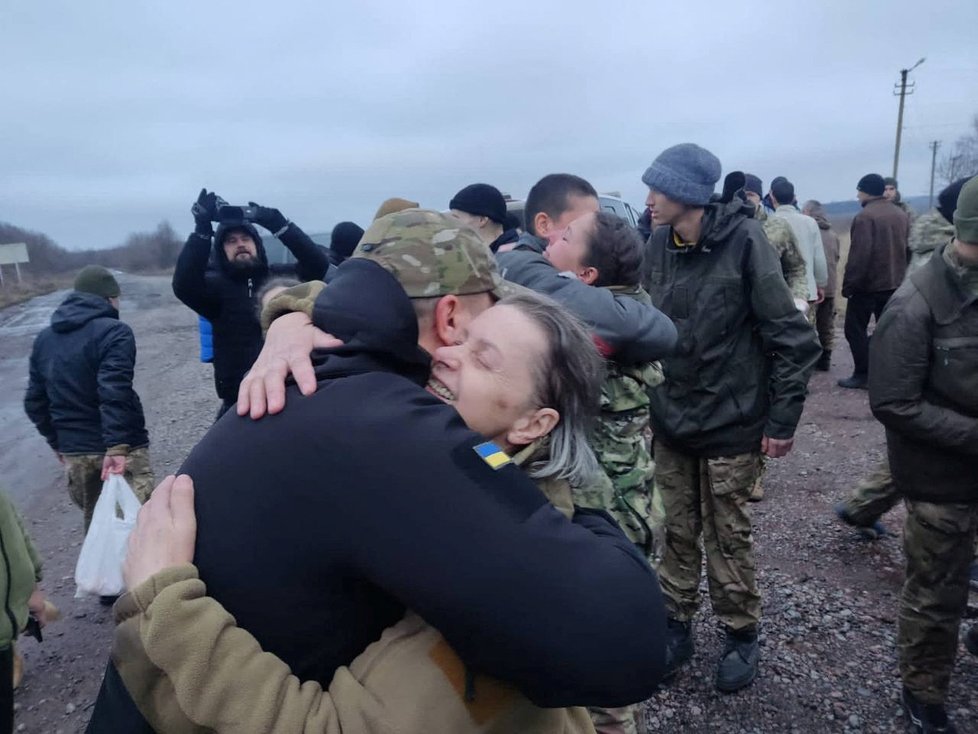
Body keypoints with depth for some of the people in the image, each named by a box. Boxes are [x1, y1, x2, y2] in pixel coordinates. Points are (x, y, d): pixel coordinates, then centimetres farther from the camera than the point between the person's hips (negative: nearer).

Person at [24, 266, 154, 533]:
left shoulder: (44, 339, 12)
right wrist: (117, 445, -28)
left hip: (73, 450, 7)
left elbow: (34, 401, 13)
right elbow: (114, 393, -25)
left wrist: (57, 441, 21)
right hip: (122, 447, -7)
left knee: (93, 518, 20)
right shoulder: (113, 332, -12)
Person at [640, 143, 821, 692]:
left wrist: (782, 420, -11)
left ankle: (742, 634, 33)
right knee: (677, 531, 15)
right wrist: (648, 404, 10)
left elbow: (792, 338, -12)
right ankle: (678, 624, 35)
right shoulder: (658, 246, 0)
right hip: (670, 421, 4)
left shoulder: (743, 241, -15)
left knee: (728, 537, 11)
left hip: (730, 423, -4)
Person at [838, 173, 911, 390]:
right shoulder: (901, 216, 9)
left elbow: (859, 256, -20)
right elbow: (907, 249, 13)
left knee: (855, 329, 2)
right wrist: (899, 276, 20)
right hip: (894, 284, 7)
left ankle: (863, 374, 1)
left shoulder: (865, 217, -16)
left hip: (867, 285, -7)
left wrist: (848, 285, -14)